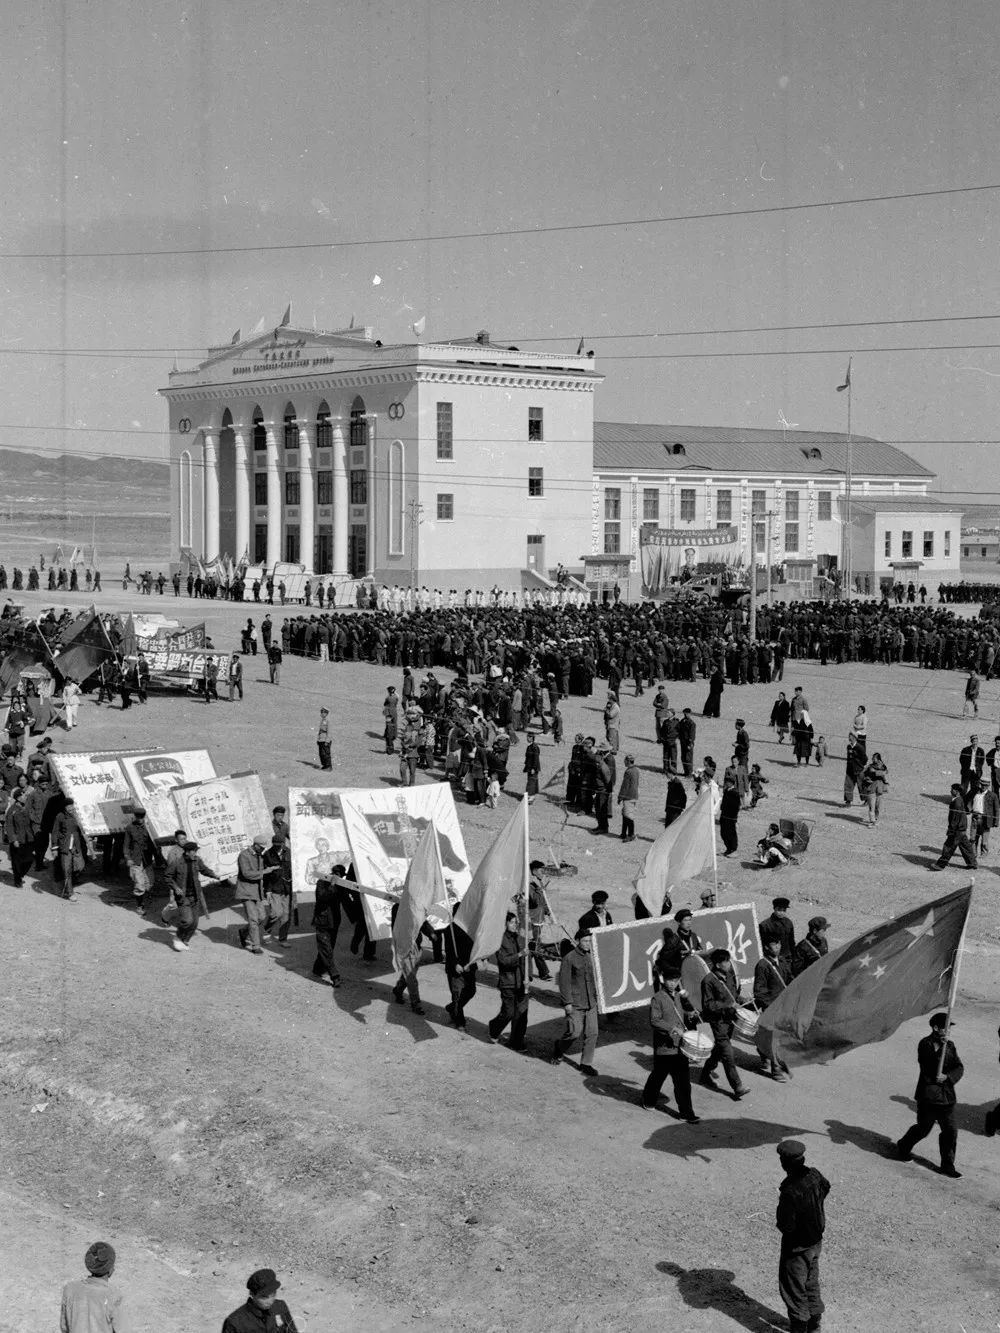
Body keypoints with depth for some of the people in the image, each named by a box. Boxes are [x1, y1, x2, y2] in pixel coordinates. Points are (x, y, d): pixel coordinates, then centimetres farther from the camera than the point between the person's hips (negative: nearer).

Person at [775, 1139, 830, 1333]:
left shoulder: (789, 1191, -34)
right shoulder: (814, 1175, -11)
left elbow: (786, 1227, -29)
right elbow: (825, 1187, 14)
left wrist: (778, 1218, -10)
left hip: (796, 1248, -8)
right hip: (816, 1241, 8)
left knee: (793, 1289, 12)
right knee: (811, 1283, 26)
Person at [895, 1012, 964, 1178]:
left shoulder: (949, 1046, 8)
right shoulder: (925, 1044, -9)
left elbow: (959, 1068, 3)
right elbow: (927, 1065, -23)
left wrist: (947, 1076, -16)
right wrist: (940, 1047, -34)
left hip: (947, 1095, 5)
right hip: (928, 1095, -5)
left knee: (950, 1131, 4)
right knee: (923, 1128, 5)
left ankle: (947, 1165, 15)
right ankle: (903, 1148, 31)